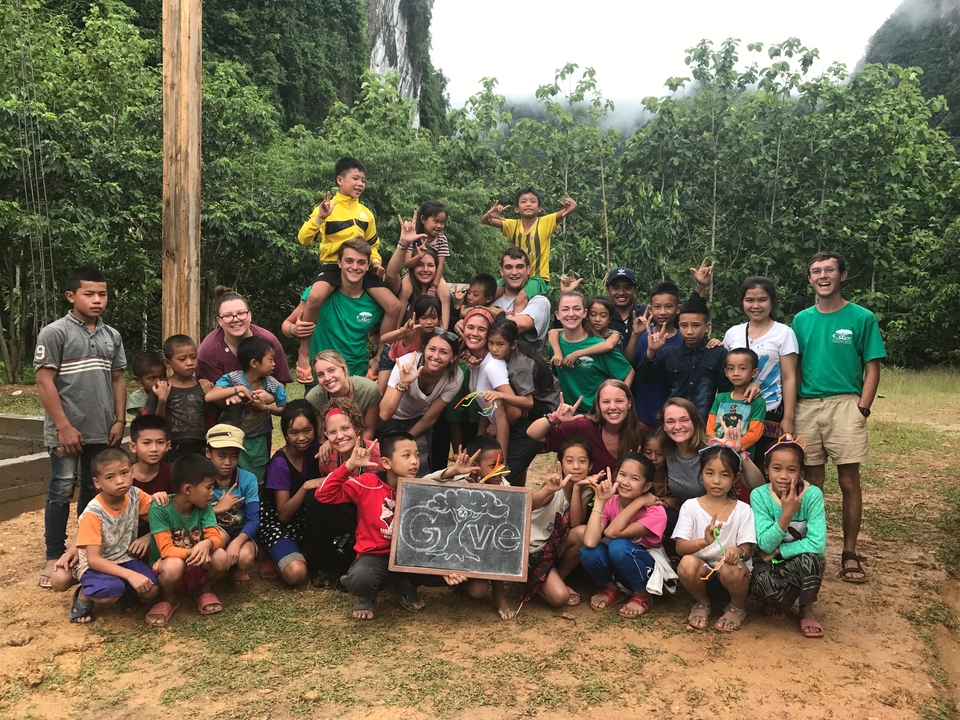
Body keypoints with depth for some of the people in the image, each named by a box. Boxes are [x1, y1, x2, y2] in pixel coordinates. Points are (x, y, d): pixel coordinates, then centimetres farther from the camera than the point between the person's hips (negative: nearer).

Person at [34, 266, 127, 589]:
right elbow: (44, 382, -11)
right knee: (61, 492, 2)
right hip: (67, 431, -5)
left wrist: (119, 421, 5)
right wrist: (64, 427, -15)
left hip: (102, 431, 5)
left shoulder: (112, 336, 9)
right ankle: (54, 556, 13)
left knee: (94, 491, 13)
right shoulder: (54, 332, -7)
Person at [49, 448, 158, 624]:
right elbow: (93, 559, -26)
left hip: (126, 559, 5)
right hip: (97, 564, -4)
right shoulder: (93, 513, -24)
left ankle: (118, 584, 10)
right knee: (110, 592, -35)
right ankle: (84, 594, 0)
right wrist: (130, 575, -36)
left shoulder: (135, 495, -13)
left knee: (151, 590, -20)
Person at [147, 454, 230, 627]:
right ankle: (168, 600, -3)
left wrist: (207, 544, -40)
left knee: (220, 557, -27)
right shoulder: (159, 509, -23)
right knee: (174, 565, -37)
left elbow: (215, 536, -16)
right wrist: (192, 552, -41)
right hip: (168, 568, -3)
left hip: (197, 568, 3)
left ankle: (205, 591, 5)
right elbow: (166, 550, -25)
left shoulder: (205, 507, -9)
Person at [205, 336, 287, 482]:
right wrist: (239, 389, -33)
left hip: (258, 441, 3)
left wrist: (265, 407, -19)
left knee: (257, 480, 13)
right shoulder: (232, 379, -17)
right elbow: (208, 397, -32)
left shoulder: (272, 384, -9)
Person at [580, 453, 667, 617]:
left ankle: (642, 596, -7)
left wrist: (639, 501, -32)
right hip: (617, 567, 3)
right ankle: (610, 588, 3)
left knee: (618, 546, -33)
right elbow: (590, 541, -31)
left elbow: (611, 532, -36)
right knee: (589, 552, -28)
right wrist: (600, 500, -28)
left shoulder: (655, 512, -23)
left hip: (648, 568, -3)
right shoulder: (610, 502, -14)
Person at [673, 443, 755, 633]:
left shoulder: (743, 510, -2)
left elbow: (748, 550, -9)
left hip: (732, 574, 0)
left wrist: (738, 551, -34)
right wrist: (703, 541, -33)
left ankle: (737, 607, 2)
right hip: (702, 573, 0)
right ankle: (701, 602, 2)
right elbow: (680, 547, -12)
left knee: (731, 569, -35)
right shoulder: (690, 506, -3)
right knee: (687, 563, -33)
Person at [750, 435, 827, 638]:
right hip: (769, 564, -1)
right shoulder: (759, 495, -14)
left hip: (800, 564, 1)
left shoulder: (812, 495, -16)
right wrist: (787, 514, -32)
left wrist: (778, 551, -19)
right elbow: (765, 545, -20)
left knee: (810, 558, -34)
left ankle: (806, 610, -6)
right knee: (761, 580, -35)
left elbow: (818, 545, -23)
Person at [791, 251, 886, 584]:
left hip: (844, 405, -3)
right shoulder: (801, 320, 11)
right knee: (811, 481, 8)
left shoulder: (862, 318, 2)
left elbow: (872, 368, 0)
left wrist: (861, 409, -9)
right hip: (806, 407, 3)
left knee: (849, 481, 0)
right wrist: (791, 409, 5)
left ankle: (850, 554, 10)